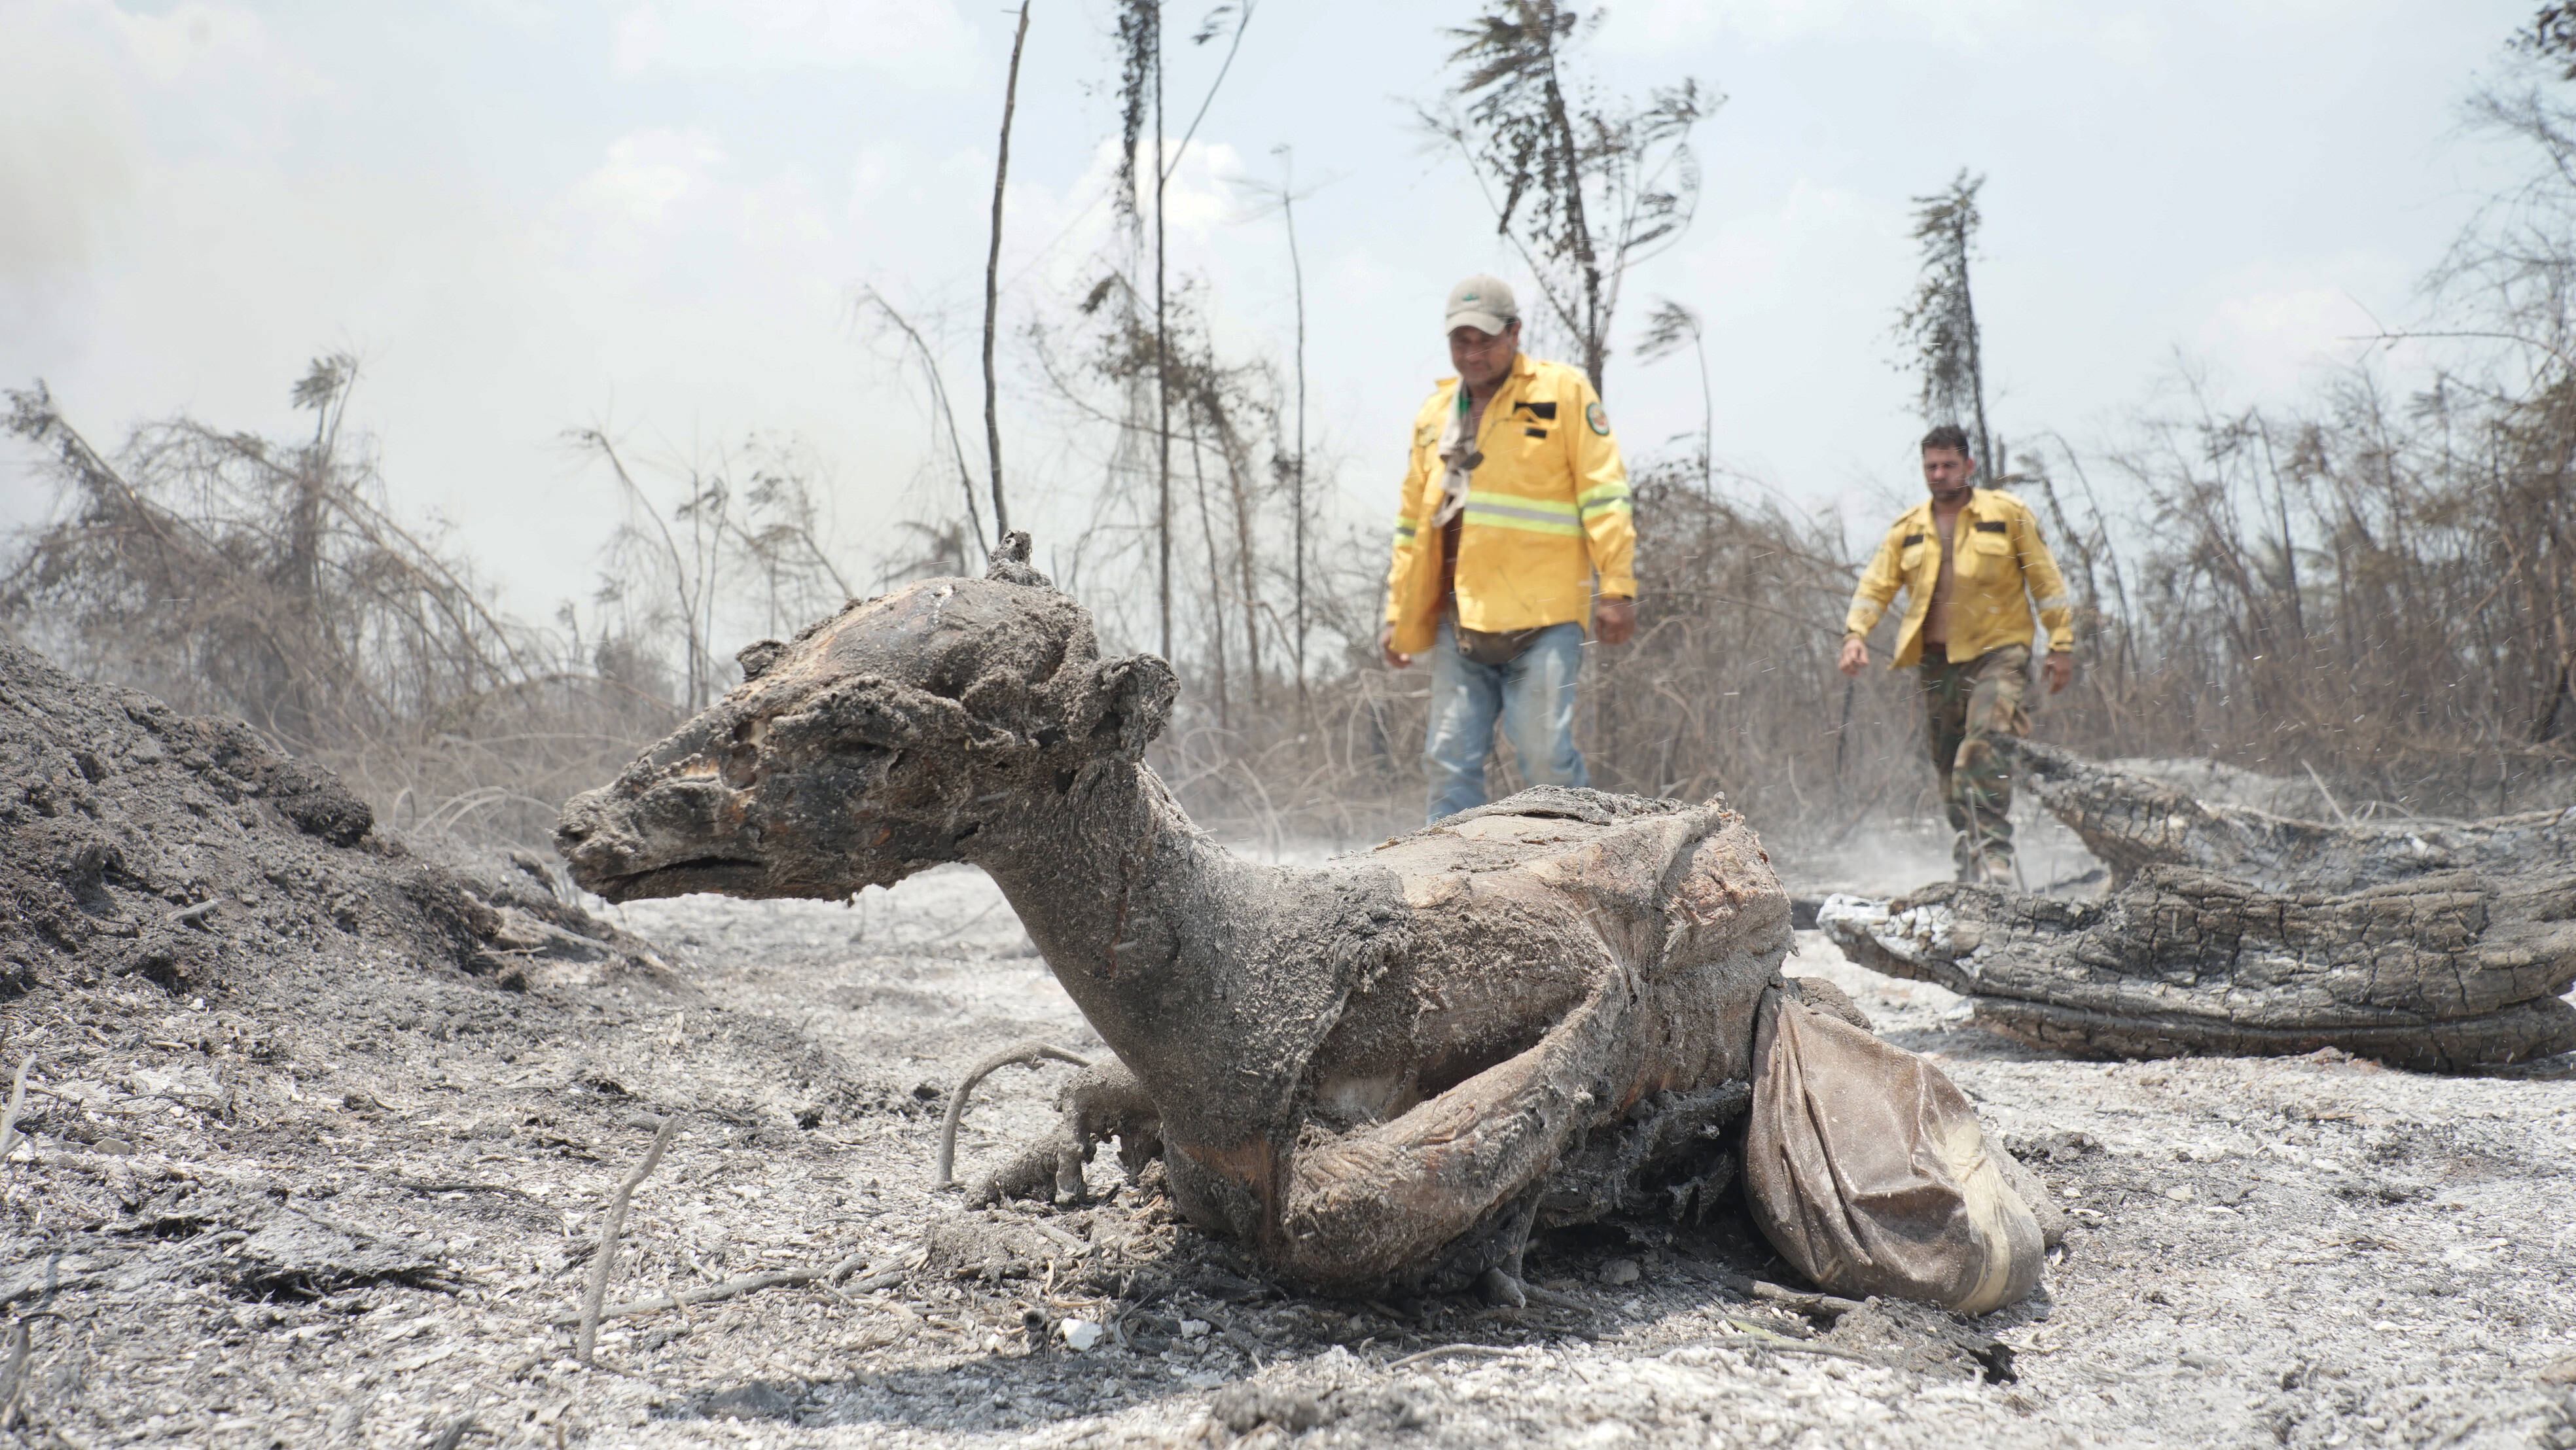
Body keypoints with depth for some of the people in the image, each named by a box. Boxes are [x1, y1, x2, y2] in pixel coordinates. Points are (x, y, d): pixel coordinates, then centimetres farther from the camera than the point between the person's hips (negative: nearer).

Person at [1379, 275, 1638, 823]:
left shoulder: (1564, 390, 3)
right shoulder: (1435, 413, 18)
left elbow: (1604, 493, -2)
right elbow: (1413, 521, 23)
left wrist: (1616, 588, -10)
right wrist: (1397, 614, 19)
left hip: (1542, 616, -5)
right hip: (1458, 619, 5)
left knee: (1546, 755, -9)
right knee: (1449, 762, 2)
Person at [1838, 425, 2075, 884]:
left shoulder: (2008, 514, 3)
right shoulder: (1907, 529, 11)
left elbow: (2047, 581, 5)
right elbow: (1876, 586, 7)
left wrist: (2062, 644, 0)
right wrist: (1856, 633, -11)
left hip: (1998, 651, -4)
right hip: (1937, 659, 4)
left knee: (1981, 748, -24)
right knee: (1948, 765, 6)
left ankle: (1994, 857, -26)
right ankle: (1968, 867, 17)